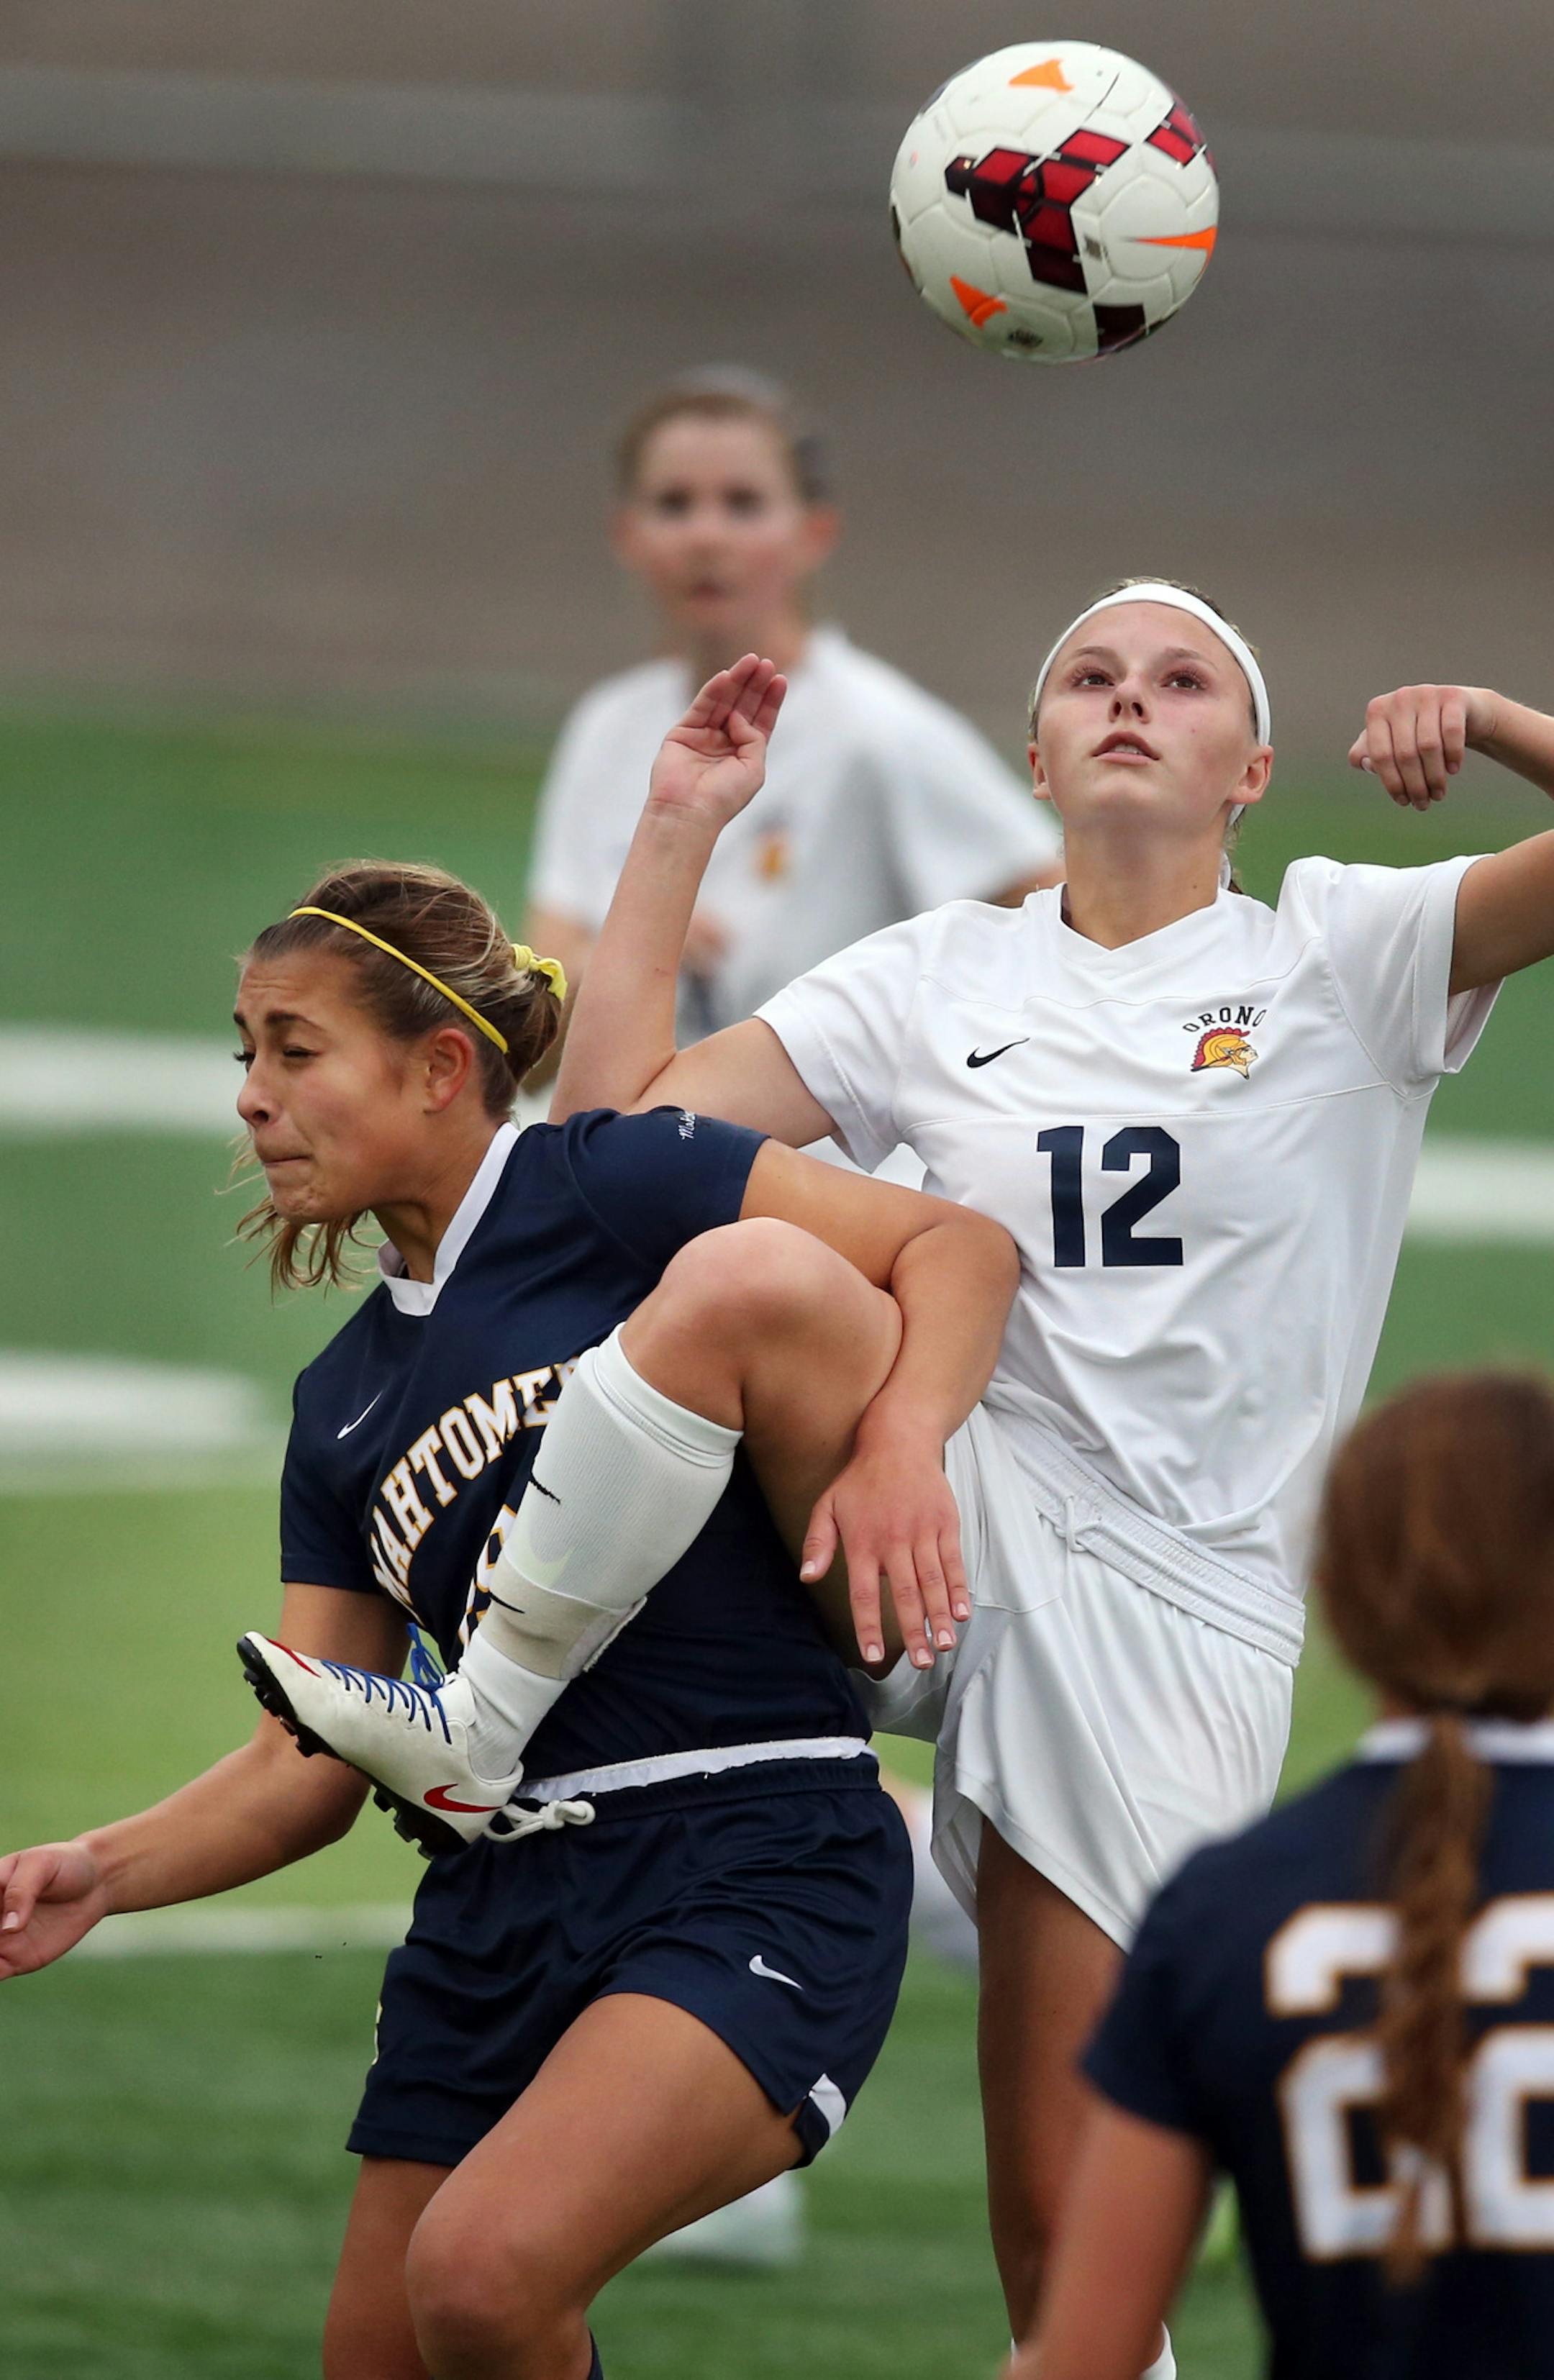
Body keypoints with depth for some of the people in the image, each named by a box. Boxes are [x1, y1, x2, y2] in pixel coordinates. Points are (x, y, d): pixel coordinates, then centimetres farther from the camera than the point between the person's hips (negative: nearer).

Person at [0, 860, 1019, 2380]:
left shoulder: (604, 1188, -1)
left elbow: (962, 1247, -8)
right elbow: (311, 1766, 14)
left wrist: (896, 1447, -26)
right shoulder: (342, 1408, 18)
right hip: (506, 1901, 8)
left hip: (756, 1870, -8)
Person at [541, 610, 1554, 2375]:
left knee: (1062, 2210, -3)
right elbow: (618, 1119, 7)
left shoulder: (1347, 956, 3)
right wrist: (676, 831, 5)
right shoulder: (940, 981, 10)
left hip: (1171, 1612, -2)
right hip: (951, 1536, 2)